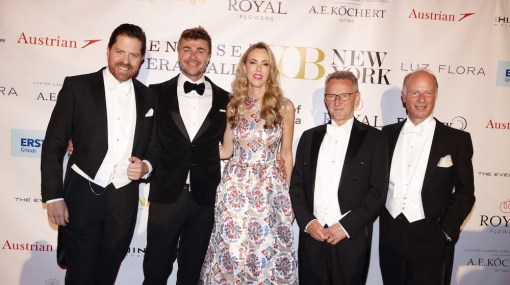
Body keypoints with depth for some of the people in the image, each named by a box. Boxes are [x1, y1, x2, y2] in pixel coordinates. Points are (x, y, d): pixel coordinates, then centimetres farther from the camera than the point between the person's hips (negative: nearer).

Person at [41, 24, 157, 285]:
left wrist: (146, 165, -9)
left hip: (125, 200, 3)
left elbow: (154, 146, 14)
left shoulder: (149, 98, 7)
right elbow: (53, 144, -4)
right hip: (82, 197, -3)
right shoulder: (77, 86, -3)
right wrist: (53, 197, -9)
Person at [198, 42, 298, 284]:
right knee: (231, 252, 8)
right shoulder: (233, 105, 4)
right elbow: (226, 150, 9)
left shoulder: (284, 107, -2)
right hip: (235, 188, 2)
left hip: (269, 190, -1)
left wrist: (289, 197, 7)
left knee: (266, 253, 5)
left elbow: (286, 155, 4)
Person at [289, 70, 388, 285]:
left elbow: (377, 192, -5)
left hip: (352, 239, -2)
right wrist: (307, 222, -5)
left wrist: (346, 226, -11)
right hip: (311, 236, 3)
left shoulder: (373, 138, 1)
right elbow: (296, 185, 8)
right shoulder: (310, 137, 11)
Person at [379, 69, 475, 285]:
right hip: (390, 236, 3)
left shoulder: (456, 139, -4)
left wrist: (447, 232, -7)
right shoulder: (388, 133, 4)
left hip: (428, 239, -3)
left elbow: (465, 193, -2)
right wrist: (377, 217, 2)